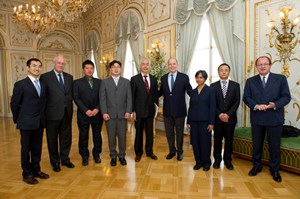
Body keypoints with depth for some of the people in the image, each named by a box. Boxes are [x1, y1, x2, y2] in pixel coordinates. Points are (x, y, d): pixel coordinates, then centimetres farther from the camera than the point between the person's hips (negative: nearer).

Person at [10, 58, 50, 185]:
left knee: (37, 148, 13)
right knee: (26, 148, 6)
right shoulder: (20, 84, -7)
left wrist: (42, 117, 8)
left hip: (40, 122, 5)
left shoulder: (43, 85, 9)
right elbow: (14, 104, -3)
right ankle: (27, 174, 19)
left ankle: (36, 170, 28)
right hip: (26, 122, -5)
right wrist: (18, 120, 3)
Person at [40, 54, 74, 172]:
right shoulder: (45, 77, -5)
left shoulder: (69, 77, 10)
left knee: (66, 138, 14)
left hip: (67, 113, 4)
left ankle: (65, 159, 31)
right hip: (53, 113, -4)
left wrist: (69, 104, 2)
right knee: (52, 139, 10)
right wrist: (46, 109, -8)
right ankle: (55, 162, 27)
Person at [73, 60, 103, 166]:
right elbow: (76, 99, -4)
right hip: (83, 114, -1)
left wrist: (97, 109, -11)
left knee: (97, 135, 9)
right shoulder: (77, 82, 3)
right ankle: (85, 156, 23)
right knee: (83, 136, 8)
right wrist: (86, 110, -14)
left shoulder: (99, 82, 8)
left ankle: (96, 154, 27)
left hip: (97, 114, 2)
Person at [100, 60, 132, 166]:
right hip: (109, 114, 0)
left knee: (122, 136, 5)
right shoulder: (105, 82, 7)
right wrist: (104, 112, -7)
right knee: (111, 136, 7)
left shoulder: (126, 82, 9)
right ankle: (113, 156, 21)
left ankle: (122, 155, 21)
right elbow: (102, 99, 1)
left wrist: (128, 111, -5)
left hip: (122, 114, 1)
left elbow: (129, 98, 4)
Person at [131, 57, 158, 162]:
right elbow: (132, 96, -6)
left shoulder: (153, 79, 6)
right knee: (139, 132, 10)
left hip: (150, 110, 3)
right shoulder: (134, 79, -5)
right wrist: (133, 111, -9)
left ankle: (149, 151, 29)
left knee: (150, 132, 13)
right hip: (139, 111, -3)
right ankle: (138, 152, 26)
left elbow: (155, 94, 11)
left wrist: (156, 105, 1)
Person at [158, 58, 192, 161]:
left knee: (179, 132, 13)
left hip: (179, 110, -3)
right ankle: (172, 151, 34)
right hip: (167, 110, 3)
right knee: (169, 132, 15)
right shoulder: (163, 78, 5)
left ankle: (180, 152, 32)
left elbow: (190, 91, -3)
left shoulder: (184, 77, -6)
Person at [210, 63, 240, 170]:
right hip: (217, 118, 0)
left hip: (230, 118, 1)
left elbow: (237, 102, -2)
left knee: (229, 140, 9)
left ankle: (227, 160, 23)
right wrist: (219, 114, -12)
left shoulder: (235, 85, 4)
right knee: (217, 140, 8)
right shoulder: (213, 86, 3)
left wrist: (228, 114, -12)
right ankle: (217, 160, 21)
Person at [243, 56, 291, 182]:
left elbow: (286, 96, -4)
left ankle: (275, 170, 28)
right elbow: (246, 98, 0)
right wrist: (255, 105, -18)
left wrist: (275, 105, -22)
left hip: (275, 118, -1)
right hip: (257, 118, 2)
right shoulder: (250, 81, 6)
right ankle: (257, 166, 31)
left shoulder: (280, 79, 1)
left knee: (274, 146, 9)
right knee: (257, 145, 13)